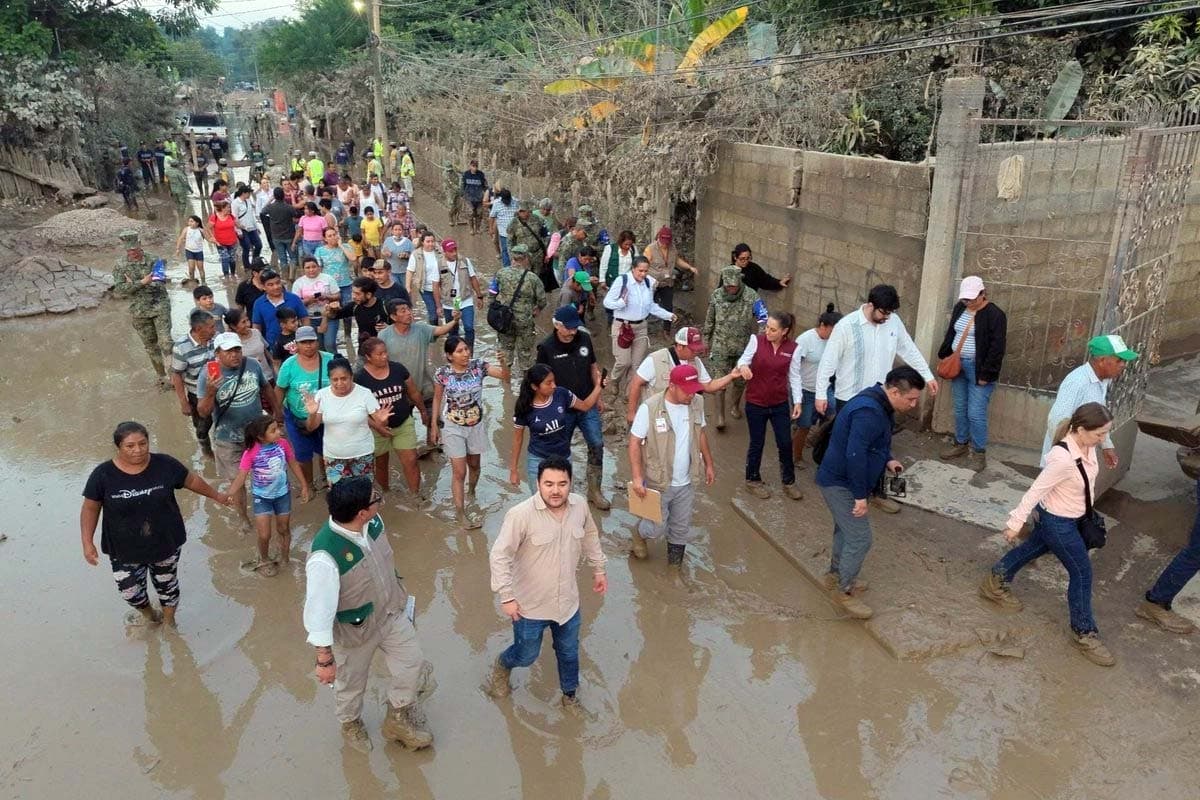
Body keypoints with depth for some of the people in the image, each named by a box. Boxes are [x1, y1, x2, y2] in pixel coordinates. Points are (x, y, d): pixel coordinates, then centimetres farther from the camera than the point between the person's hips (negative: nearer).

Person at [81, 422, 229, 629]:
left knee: (167, 584, 18)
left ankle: (169, 622, 46)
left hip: (166, 542, 0)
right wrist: (88, 543, -9)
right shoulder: (103, 475, -17)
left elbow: (191, 480, 2)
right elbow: (90, 508, -6)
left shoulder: (165, 465, -15)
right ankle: (149, 614, 47)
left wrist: (216, 495, 14)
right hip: (124, 549, 0)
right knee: (129, 590, 14)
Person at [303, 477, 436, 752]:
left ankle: (397, 720, 46)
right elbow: (319, 611, -28)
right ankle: (350, 723, 58)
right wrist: (325, 659, -17)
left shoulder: (373, 522, -19)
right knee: (351, 684, 24)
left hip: (391, 614, 5)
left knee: (414, 670, 16)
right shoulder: (325, 558, -40)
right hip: (355, 631, -5)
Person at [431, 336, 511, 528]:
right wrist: (434, 425, 2)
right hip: (453, 427, -3)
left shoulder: (478, 366, -12)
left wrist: (502, 362, -37)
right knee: (459, 471, -3)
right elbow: (437, 399, -2)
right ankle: (460, 511, 10)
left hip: (476, 425, 3)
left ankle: (472, 493, 49)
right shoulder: (442, 373, -16)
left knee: (474, 465, 22)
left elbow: (506, 376, -17)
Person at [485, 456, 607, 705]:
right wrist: (506, 596, -22)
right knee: (526, 655, 18)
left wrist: (598, 569, 15)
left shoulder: (580, 505, -12)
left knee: (569, 652, 23)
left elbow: (590, 536, 8)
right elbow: (499, 556, -22)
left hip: (567, 601, 4)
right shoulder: (520, 515, -28)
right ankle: (502, 666, 53)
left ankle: (570, 694, 50)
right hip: (530, 605, -4)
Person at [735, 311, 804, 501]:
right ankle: (753, 480, 32)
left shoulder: (792, 348, -7)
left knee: (785, 443, 8)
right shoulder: (756, 340, -12)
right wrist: (743, 366, -31)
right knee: (757, 443, 11)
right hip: (755, 403, -2)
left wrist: (797, 401, -6)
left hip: (780, 404, 2)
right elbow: (744, 359, -6)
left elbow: (794, 376, -1)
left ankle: (788, 481, 29)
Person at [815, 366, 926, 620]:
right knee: (860, 538, -5)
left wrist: (888, 459, 5)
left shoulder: (878, 404, 5)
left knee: (846, 530, 23)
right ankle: (843, 591, 8)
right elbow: (855, 455, -32)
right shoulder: (868, 412, -28)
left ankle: (835, 576, 40)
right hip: (840, 483, -10)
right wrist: (860, 495, -25)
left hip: (841, 480, 10)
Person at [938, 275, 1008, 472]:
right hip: (958, 365, 7)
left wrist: (986, 374, -18)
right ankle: (961, 444, 29)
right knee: (959, 409, 15)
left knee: (976, 413, -6)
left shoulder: (994, 315, -15)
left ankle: (979, 454, 5)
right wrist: (945, 358, 12)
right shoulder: (960, 308, 6)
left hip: (978, 369, -7)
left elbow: (997, 347, -17)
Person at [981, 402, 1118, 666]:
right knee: (1082, 573, 5)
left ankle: (995, 582, 48)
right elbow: (1036, 491, -27)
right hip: (1058, 522, -9)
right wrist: (1015, 523, -18)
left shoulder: (1087, 446, -12)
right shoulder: (1063, 458, -37)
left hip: (1070, 517, 9)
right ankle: (1084, 632, 23)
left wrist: (1087, 510, 20)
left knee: (1035, 548, 27)